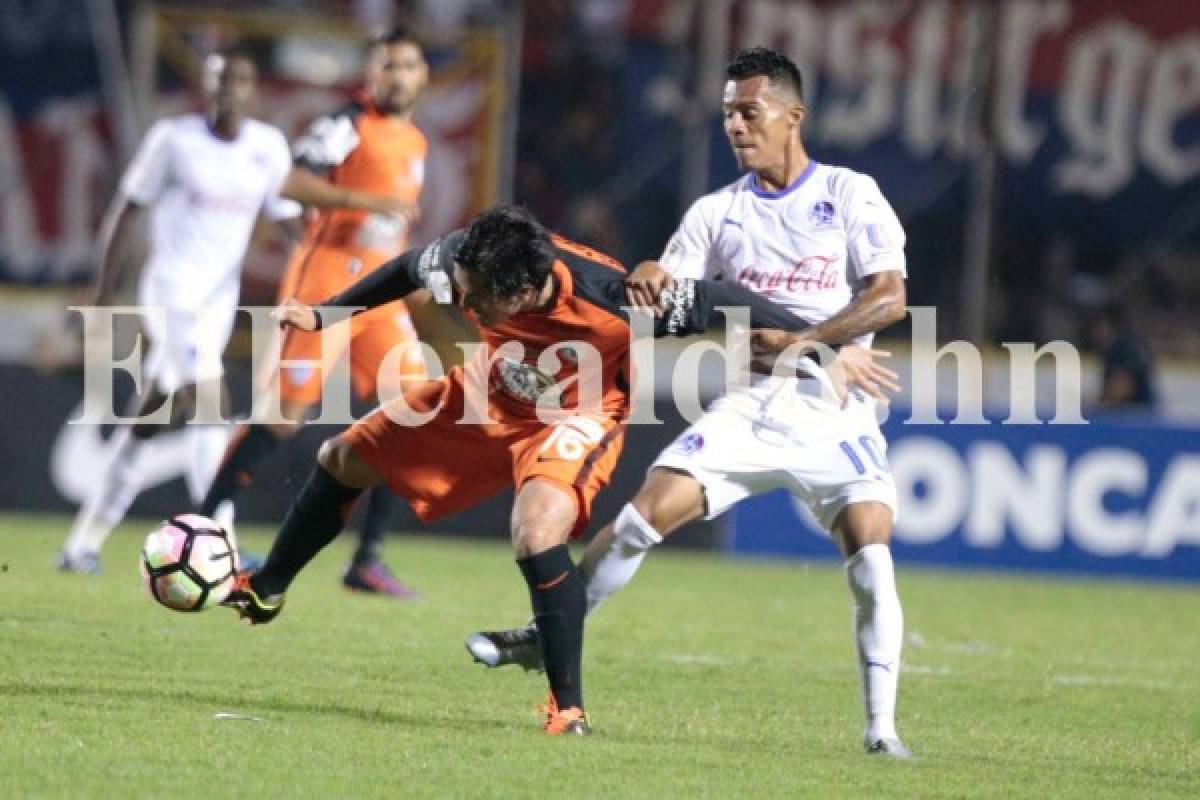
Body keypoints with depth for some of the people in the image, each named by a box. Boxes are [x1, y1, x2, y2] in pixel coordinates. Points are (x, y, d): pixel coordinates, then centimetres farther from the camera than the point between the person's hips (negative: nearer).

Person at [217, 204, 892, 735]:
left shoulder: (612, 298, -42)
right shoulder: (461, 262, -29)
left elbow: (712, 301, -29)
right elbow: (406, 272, -5)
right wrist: (323, 314, 6)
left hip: (577, 416, -5)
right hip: (491, 395, 6)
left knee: (537, 535, -33)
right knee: (346, 459, 11)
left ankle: (569, 707, -18)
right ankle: (266, 592, 36)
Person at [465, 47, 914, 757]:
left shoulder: (851, 194, 0)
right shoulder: (718, 212, 10)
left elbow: (890, 298, -10)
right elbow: (664, 294, 6)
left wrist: (804, 340, -20)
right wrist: (646, 282, -19)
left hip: (838, 412, -3)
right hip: (751, 406, 3)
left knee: (872, 560, -18)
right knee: (642, 517, -8)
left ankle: (882, 728, -10)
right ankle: (546, 638, 9)